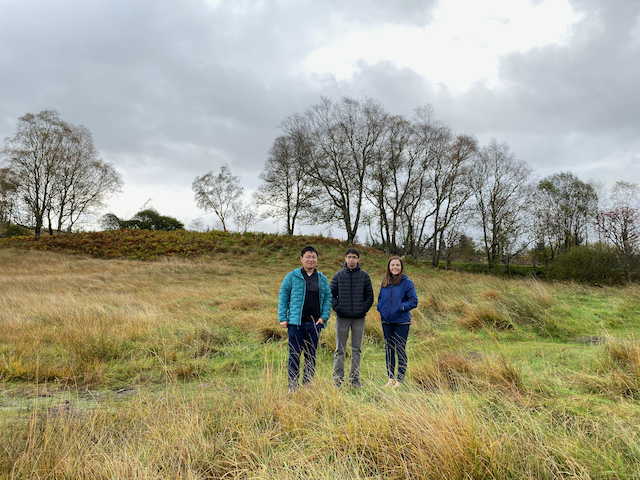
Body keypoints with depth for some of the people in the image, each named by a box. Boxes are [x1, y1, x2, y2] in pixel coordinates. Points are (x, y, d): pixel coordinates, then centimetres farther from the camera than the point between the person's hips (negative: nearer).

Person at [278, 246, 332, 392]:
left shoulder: (322, 279, 11)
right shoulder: (292, 276, 2)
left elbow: (328, 298, 13)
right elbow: (283, 297, 2)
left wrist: (324, 317, 0)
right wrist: (282, 318, -5)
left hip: (314, 324, 3)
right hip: (296, 323, -3)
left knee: (311, 356, 10)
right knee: (294, 355, 0)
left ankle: (308, 384, 21)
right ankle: (292, 387, 10)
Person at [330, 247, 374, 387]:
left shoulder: (364, 276, 4)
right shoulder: (338, 275, 3)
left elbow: (369, 295, 6)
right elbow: (331, 294, 5)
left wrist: (364, 309, -5)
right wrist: (337, 308, -7)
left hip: (359, 318, 1)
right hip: (342, 318, -1)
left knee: (357, 350, 8)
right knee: (340, 350, 3)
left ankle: (355, 378, 18)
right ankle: (338, 379, 11)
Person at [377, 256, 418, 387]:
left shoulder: (407, 282, -7)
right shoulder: (385, 282, 8)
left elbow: (414, 301, -8)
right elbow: (380, 298, 19)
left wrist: (401, 307, -20)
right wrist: (381, 309, 3)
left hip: (401, 322, -5)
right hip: (386, 321, 5)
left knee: (400, 350, 1)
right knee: (389, 349, 12)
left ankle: (400, 380, 12)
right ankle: (391, 378, 24)